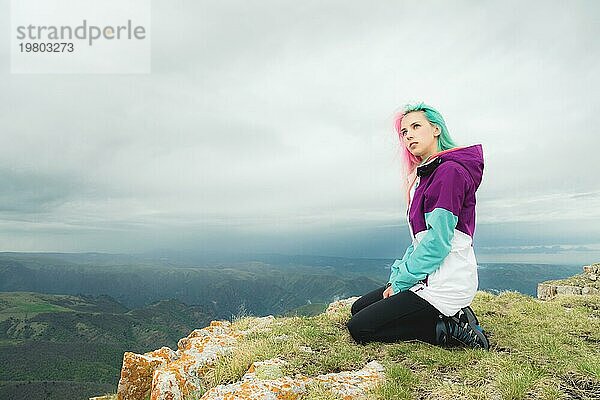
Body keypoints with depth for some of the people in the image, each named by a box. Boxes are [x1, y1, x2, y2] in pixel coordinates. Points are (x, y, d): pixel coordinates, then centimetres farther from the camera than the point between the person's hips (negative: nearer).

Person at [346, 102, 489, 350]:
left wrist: (400, 282, -12)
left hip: (446, 286, -10)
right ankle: (452, 317, 9)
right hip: (429, 279, 10)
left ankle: (450, 329, -4)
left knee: (360, 329, -7)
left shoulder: (450, 171, -15)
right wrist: (397, 277, 5)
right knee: (359, 308, 16)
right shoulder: (425, 174, 15)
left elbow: (437, 242, -21)